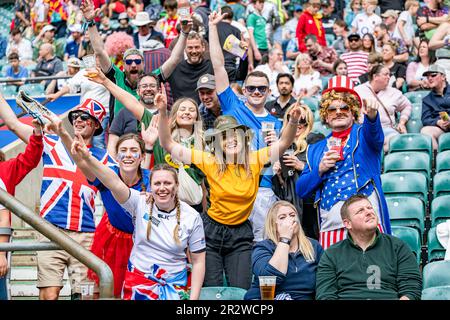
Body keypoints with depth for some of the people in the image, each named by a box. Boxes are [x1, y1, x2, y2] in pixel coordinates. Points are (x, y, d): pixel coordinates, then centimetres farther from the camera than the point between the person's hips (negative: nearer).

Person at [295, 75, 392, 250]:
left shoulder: (362, 134, 14)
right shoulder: (315, 150, 21)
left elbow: (374, 134, -12)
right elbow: (301, 191, 15)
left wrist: (371, 115, -33)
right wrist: (320, 170, -1)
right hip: (330, 221, 3)